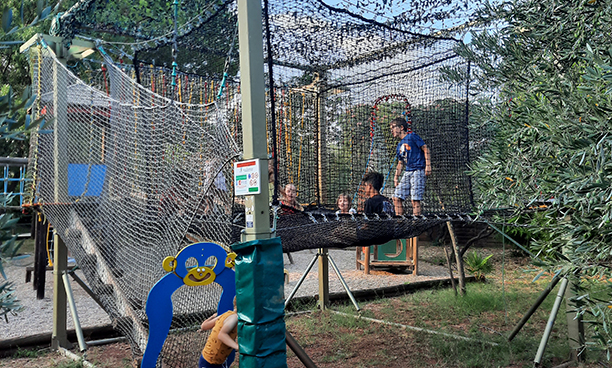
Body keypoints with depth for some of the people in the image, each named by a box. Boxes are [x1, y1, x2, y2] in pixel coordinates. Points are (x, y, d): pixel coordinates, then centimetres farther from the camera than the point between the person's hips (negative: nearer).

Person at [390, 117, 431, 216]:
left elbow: (425, 149, -5)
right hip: (407, 172, 8)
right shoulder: (399, 146, 20)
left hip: (418, 171, -7)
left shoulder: (412, 136, -1)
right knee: (397, 198, 0)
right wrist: (396, 177, 17)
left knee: (415, 200, -11)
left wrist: (428, 165, -13)